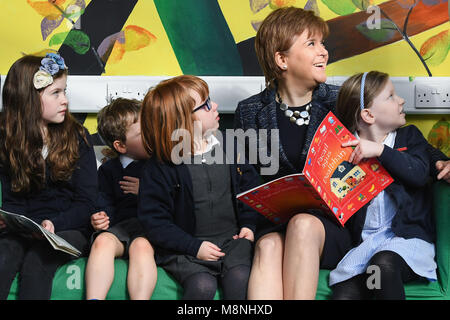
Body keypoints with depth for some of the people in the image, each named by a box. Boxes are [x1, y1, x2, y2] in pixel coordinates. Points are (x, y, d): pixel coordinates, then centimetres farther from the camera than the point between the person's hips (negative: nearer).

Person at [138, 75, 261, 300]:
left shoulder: (227, 146, 6)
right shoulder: (160, 167, -8)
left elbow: (250, 185, 17)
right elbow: (154, 220, -7)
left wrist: (248, 224, 3)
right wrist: (194, 247, -15)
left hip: (231, 239, 3)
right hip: (186, 248, -3)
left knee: (240, 278, -25)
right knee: (203, 286, -28)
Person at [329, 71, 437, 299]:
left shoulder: (409, 136, 13)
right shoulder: (347, 149, 11)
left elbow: (419, 174, -7)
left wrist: (381, 150, -14)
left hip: (408, 238, 0)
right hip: (363, 242, 1)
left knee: (383, 263, -34)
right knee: (344, 292, -26)